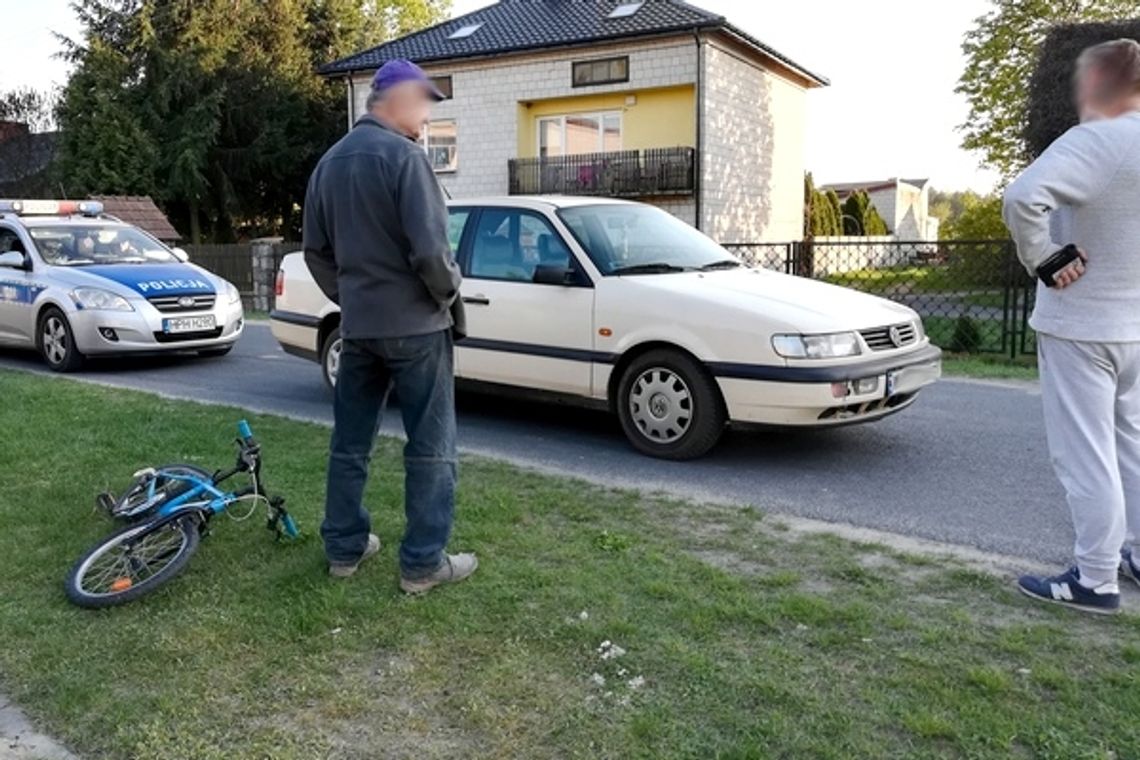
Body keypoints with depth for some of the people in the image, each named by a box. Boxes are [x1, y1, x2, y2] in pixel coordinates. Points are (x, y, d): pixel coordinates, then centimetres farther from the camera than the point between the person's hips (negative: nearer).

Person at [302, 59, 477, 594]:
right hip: (414, 323, -7)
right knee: (430, 445, 0)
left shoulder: (330, 162, 12)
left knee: (350, 441, 13)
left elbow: (316, 250, 15)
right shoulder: (402, 154, -14)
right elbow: (429, 247, -21)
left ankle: (344, 548, 22)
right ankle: (423, 563, 4)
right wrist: (450, 289, -4)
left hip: (357, 324, 8)